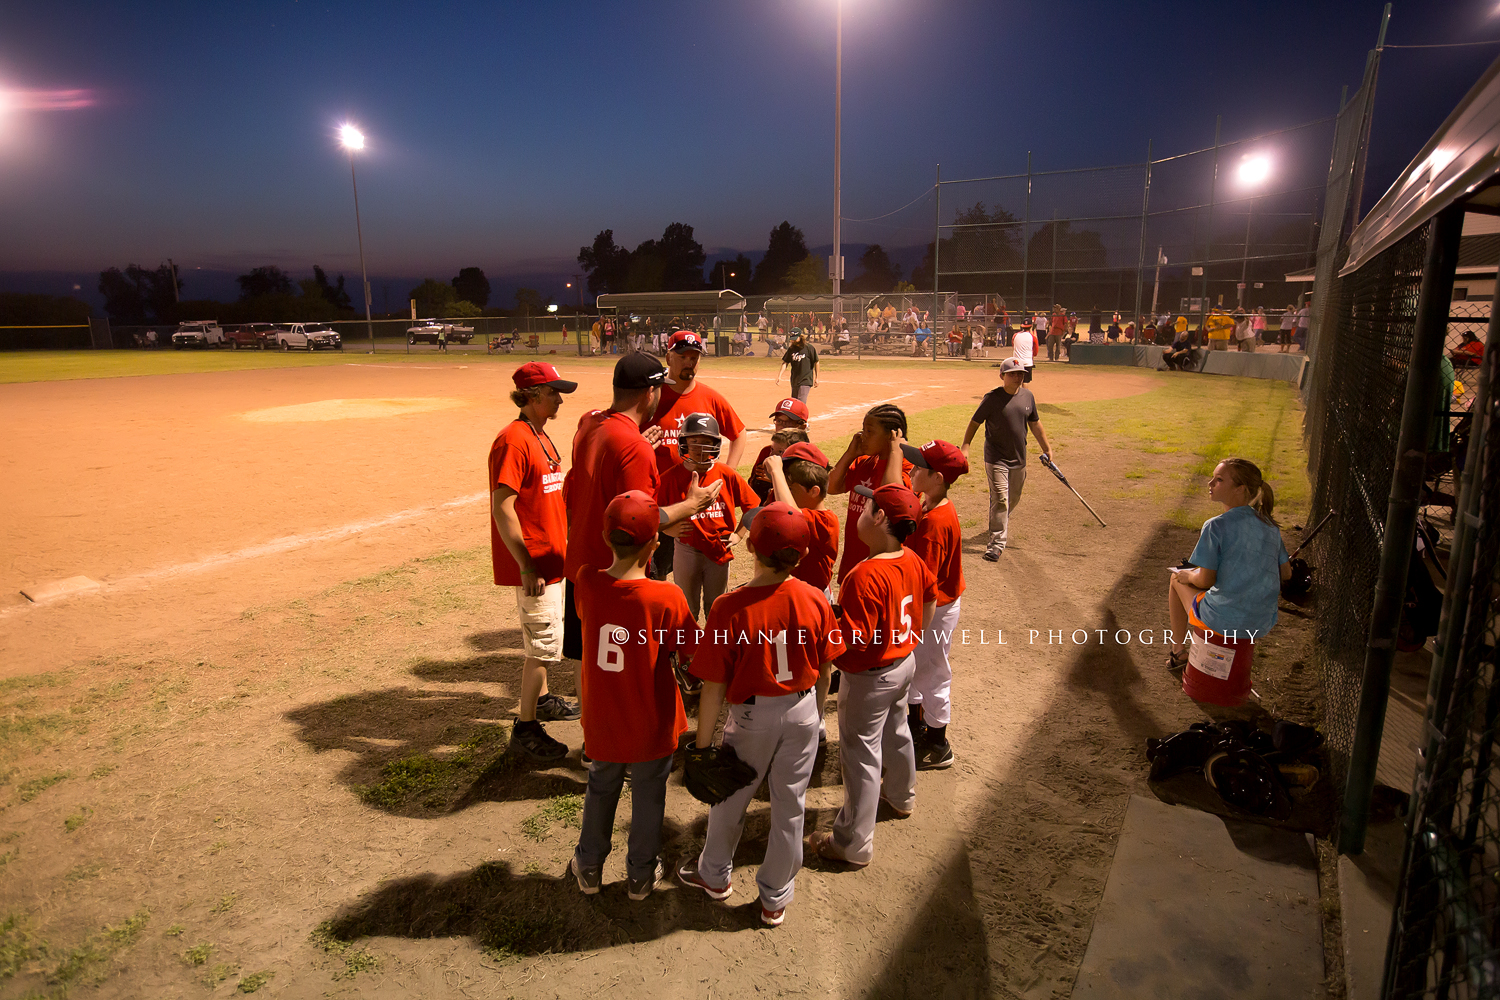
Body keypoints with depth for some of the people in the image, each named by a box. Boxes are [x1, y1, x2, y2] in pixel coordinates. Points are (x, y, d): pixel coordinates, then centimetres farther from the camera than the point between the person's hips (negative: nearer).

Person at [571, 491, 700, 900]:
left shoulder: (587, 582, -16)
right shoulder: (667, 598, -25)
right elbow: (691, 653, -14)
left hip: (602, 721, 3)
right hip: (651, 725, -3)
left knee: (600, 790, 26)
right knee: (648, 796, 20)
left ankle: (589, 867, 43)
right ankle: (641, 874, 38)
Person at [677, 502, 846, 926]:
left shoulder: (729, 608, -25)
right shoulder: (816, 601, -14)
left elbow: (714, 687, -18)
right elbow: (825, 671, -1)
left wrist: (703, 743, -5)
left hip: (752, 716, -3)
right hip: (803, 711, 3)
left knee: (730, 798, 22)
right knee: (790, 807, 18)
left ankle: (715, 875, 47)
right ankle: (775, 898, 37)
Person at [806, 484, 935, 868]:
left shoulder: (866, 575, -33)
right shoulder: (912, 560, -6)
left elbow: (853, 640, -33)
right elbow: (930, 592, 13)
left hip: (870, 676, -9)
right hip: (905, 662, 9)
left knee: (861, 753, 6)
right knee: (895, 730, 30)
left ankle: (854, 843, 20)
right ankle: (901, 796, 56)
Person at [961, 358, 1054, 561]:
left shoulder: (1028, 396, 4)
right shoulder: (992, 398, -11)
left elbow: (1035, 424, 15)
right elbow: (974, 423, -7)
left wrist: (1046, 448, 17)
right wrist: (965, 446, -19)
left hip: (1019, 459, 6)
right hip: (996, 459, -5)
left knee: (1013, 499, 17)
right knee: (1000, 500, -12)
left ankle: (1000, 526, 43)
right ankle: (996, 544, -7)